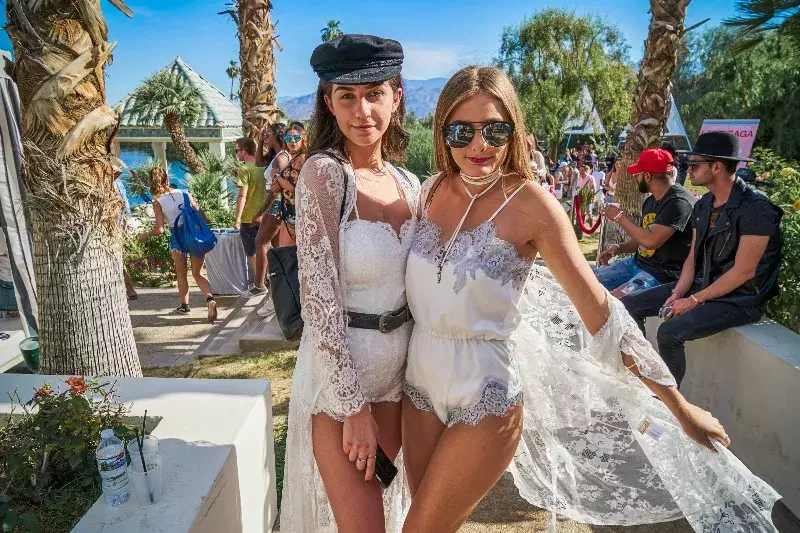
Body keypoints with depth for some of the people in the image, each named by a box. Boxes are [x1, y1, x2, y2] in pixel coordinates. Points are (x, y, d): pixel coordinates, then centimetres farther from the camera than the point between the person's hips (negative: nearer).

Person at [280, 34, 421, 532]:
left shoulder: (409, 183, 2)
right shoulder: (324, 172, -16)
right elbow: (320, 299, -19)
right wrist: (354, 405, -17)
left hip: (399, 369, 6)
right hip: (336, 374, -6)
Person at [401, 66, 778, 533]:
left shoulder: (530, 204, -16)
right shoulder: (432, 190, -1)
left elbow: (600, 312, -14)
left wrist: (680, 406, -9)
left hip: (485, 395, -5)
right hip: (421, 379, 5)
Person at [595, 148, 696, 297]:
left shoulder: (678, 201, -18)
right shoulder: (651, 201, 12)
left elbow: (650, 240, -27)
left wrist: (619, 216, -14)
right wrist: (618, 248, 2)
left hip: (662, 273, -9)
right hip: (637, 262, 9)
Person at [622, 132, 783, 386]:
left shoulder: (755, 207, -18)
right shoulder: (703, 205, 7)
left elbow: (743, 271, -20)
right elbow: (693, 257, 8)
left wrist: (694, 300, -18)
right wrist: (678, 293, -7)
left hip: (739, 299, -8)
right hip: (700, 286, 8)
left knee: (670, 332, -30)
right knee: (629, 306, -3)